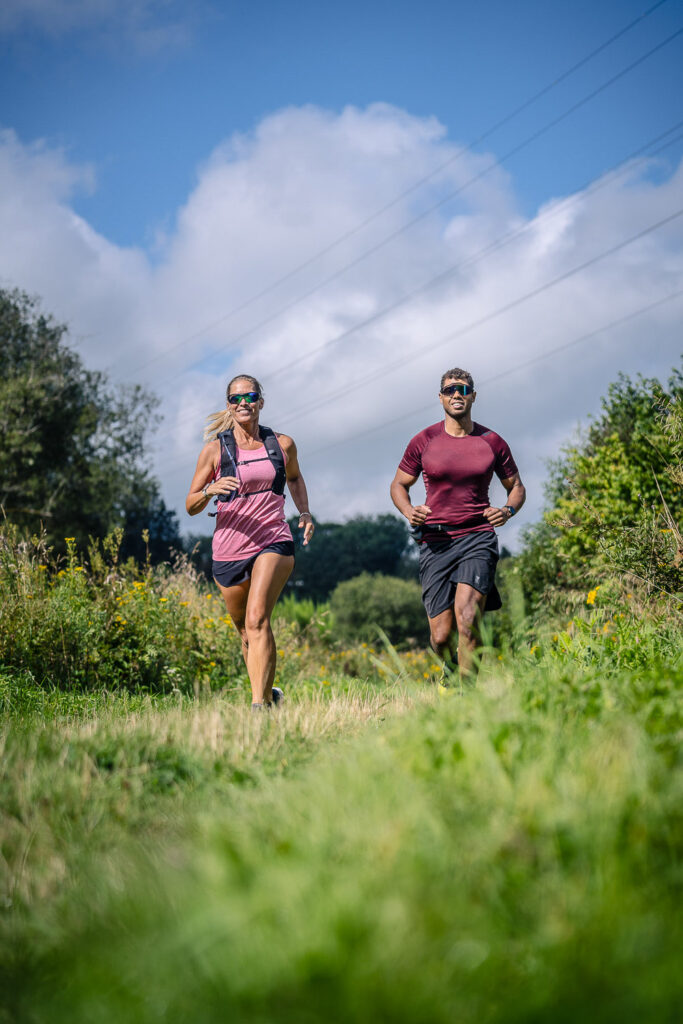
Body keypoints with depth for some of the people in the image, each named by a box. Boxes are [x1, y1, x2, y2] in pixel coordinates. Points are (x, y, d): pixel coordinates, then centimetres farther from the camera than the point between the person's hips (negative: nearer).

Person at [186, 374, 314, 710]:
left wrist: (304, 512, 11)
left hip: (274, 543, -1)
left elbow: (294, 477, 28)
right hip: (229, 550, 1)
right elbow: (191, 506, 3)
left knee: (257, 619, -23)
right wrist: (210, 490, -18)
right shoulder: (215, 449, 1)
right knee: (245, 632, 12)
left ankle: (259, 703, -28)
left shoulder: (282, 444, 6)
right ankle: (268, 691, 37)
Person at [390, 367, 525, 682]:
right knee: (440, 637, -1)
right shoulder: (424, 441, 5)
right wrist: (410, 511, -7)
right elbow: (398, 485, 15)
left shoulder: (492, 442, 6)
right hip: (435, 542, 1)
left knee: (466, 617, -24)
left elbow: (516, 486, 18)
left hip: (478, 538, -1)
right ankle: (452, 668, 33)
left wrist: (508, 510, -5)